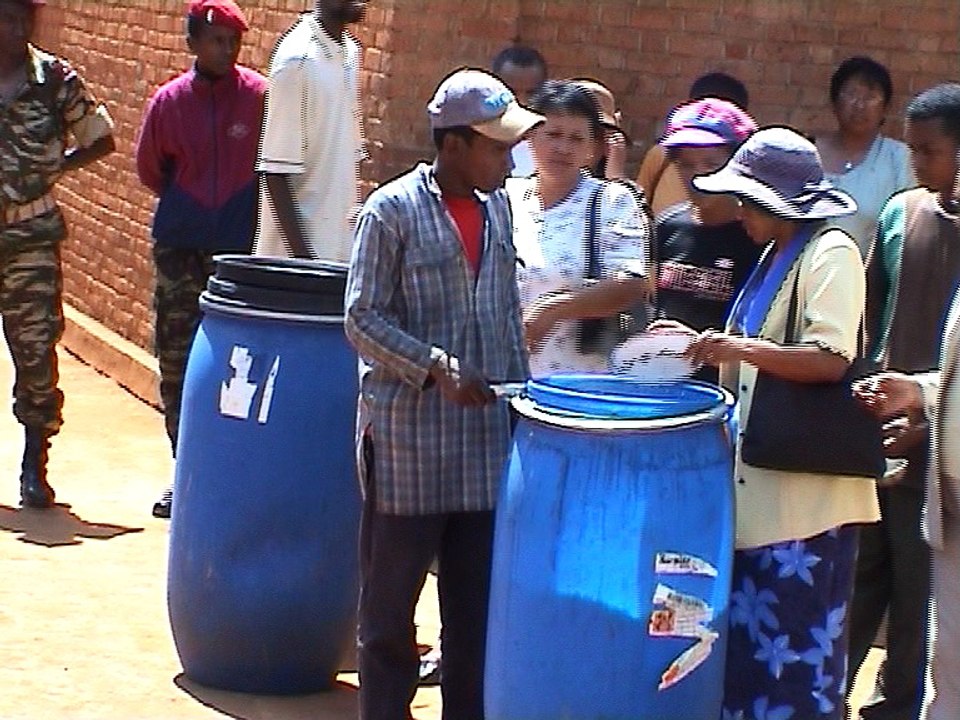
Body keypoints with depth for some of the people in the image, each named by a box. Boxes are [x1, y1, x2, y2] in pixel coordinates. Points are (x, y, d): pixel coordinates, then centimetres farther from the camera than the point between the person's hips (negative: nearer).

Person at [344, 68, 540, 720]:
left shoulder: (498, 207, 9)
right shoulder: (393, 211, -9)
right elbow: (363, 319, -11)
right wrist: (435, 366, -21)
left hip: (487, 441, 5)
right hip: (409, 439, -5)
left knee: (477, 602, 10)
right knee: (391, 598, 6)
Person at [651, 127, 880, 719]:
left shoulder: (831, 254, -10)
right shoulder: (777, 256, 18)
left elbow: (830, 359, -22)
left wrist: (742, 347, -21)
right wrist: (707, 347, 13)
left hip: (806, 492, -10)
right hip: (760, 487, 10)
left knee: (797, 652, -6)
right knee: (749, 644, 13)